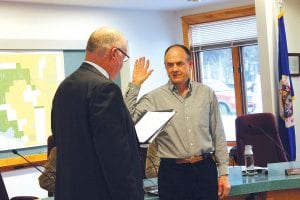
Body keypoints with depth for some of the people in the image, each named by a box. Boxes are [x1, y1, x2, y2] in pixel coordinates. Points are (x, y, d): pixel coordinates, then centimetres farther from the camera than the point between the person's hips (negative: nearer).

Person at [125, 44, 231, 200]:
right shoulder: (154, 98, 0)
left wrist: (223, 173, 6)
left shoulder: (207, 93, 6)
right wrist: (135, 84, -12)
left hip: (205, 169, 2)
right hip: (172, 172, -1)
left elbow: (218, 136, 9)